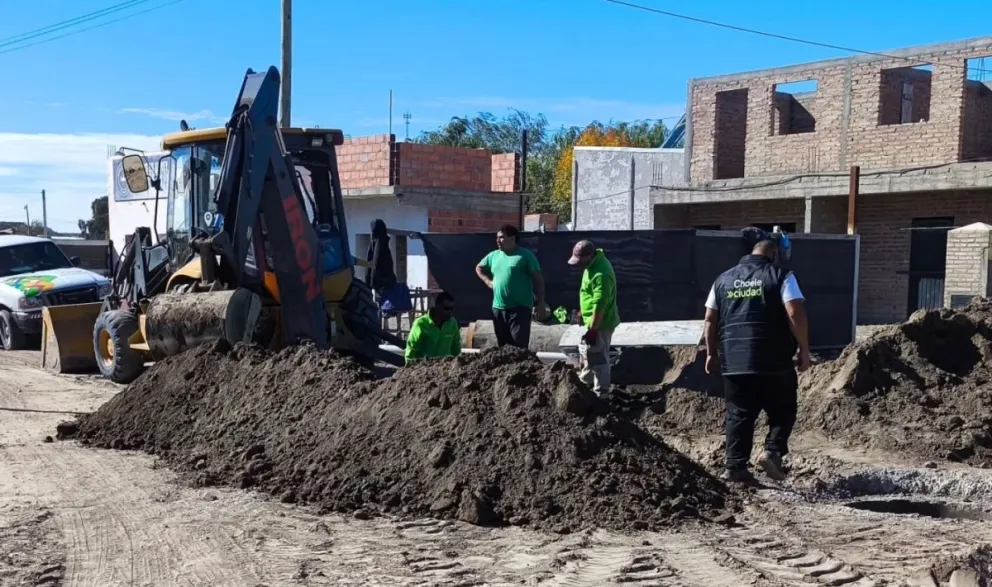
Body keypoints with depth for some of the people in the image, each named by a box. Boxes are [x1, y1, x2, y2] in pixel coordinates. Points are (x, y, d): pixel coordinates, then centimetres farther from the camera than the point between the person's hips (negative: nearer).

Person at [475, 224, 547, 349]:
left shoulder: (525, 256, -4)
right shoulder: (493, 255, 12)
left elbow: (538, 279, -5)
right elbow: (479, 268, 30)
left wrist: (541, 303, -12)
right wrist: (488, 281, 12)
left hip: (519, 308, -6)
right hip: (498, 308, 6)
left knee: (520, 346, -12)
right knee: (502, 345, 12)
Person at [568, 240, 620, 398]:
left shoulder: (601, 274, -29)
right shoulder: (593, 264, 4)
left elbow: (600, 305, -29)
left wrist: (592, 330, -26)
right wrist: (582, 311, 26)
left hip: (600, 323, -10)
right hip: (593, 320, 10)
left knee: (598, 359, -1)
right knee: (586, 352, 23)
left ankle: (601, 395, 9)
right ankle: (585, 384, 40)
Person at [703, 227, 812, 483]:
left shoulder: (724, 279, 12)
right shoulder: (781, 276, -3)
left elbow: (710, 320, 13)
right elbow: (795, 314, -14)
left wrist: (711, 354, 20)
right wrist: (804, 350, -5)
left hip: (734, 361, 4)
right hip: (774, 361, -4)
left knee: (739, 415, 9)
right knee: (783, 410, 13)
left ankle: (735, 467, 6)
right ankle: (772, 452, -4)